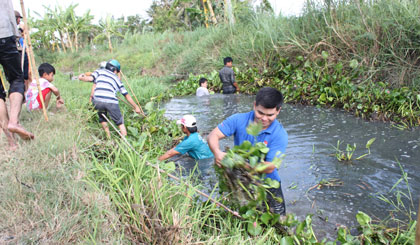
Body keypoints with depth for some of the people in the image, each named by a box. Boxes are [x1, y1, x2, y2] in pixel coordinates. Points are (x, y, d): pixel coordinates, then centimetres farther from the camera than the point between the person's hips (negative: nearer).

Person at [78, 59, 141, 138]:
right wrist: (136, 107, 37)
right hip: (111, 102, 0)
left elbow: (90, 78, 0)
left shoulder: (100, 71, 22)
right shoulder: (117, 78, 26)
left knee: (102, 117, 29)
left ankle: (109, 137, 27)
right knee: (120, 122, 17)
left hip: (98, 100, 1)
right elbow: (127, 96, 29)